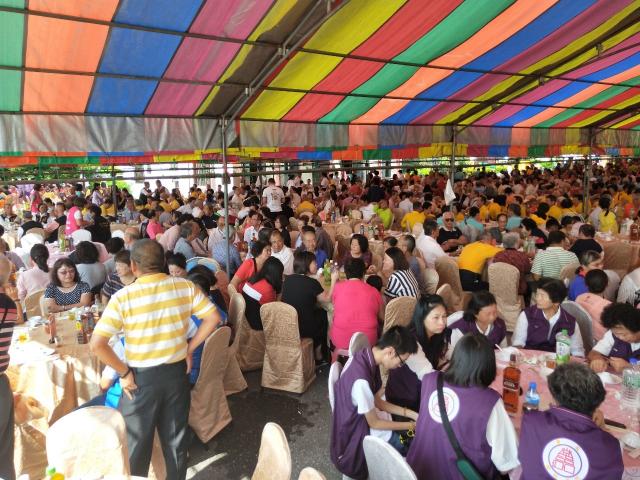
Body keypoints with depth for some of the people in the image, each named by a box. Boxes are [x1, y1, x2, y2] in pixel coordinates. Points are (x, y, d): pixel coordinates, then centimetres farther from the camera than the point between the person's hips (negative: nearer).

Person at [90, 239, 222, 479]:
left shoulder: (123, 297, -16)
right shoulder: (185, 286, -9)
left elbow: (97, 344, -20)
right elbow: (213, 318, -4)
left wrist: (124, 372, -9)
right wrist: (189, 348, 2)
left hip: (141, 377, -2)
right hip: (177, 372, 3)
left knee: (136, 442, 18)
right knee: (176, 438, 21)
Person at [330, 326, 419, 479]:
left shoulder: (367, 357, -10)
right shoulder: (361, 380, -37)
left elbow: (377, 402, 2)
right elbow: (374, 423, -21)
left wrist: (411, 414, -2)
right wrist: (411, 425, -11)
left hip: (364, 418, 8)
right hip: (358, 435, -8)